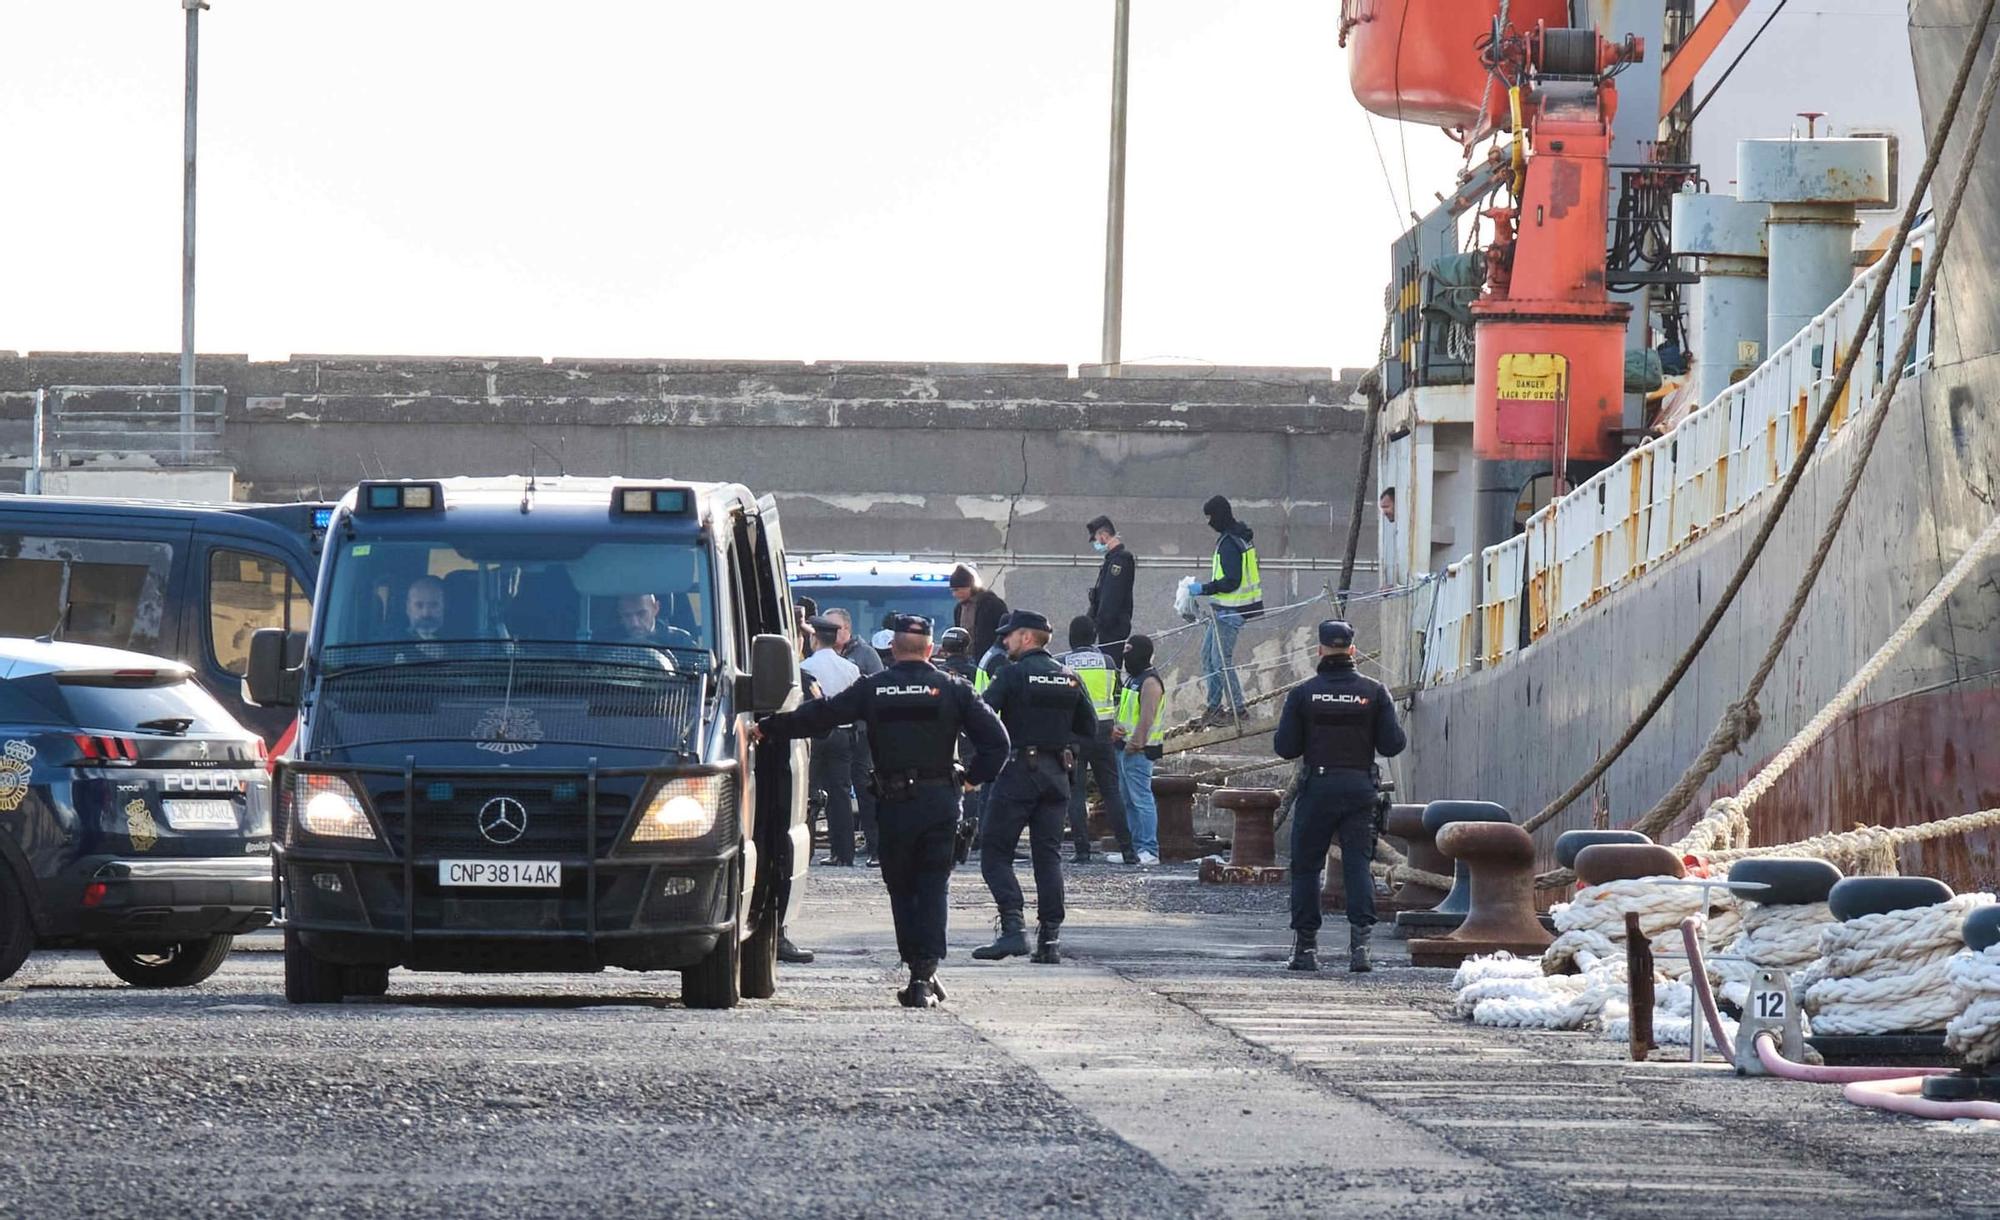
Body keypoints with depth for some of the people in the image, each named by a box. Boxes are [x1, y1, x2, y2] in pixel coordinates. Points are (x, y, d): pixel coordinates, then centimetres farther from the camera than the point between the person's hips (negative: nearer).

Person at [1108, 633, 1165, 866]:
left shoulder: (1150, 682, -13)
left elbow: (1147, 718, -19)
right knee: (1129, 800, 12)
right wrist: (1115, 728, 5)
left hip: (1139, 750, -10)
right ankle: (1135, 848, 16)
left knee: (1141, 798, -11)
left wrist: (1135, 743, -21)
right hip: (1125, 747, 10)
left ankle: (1149, 851, -11)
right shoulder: (1131, 679, 18)